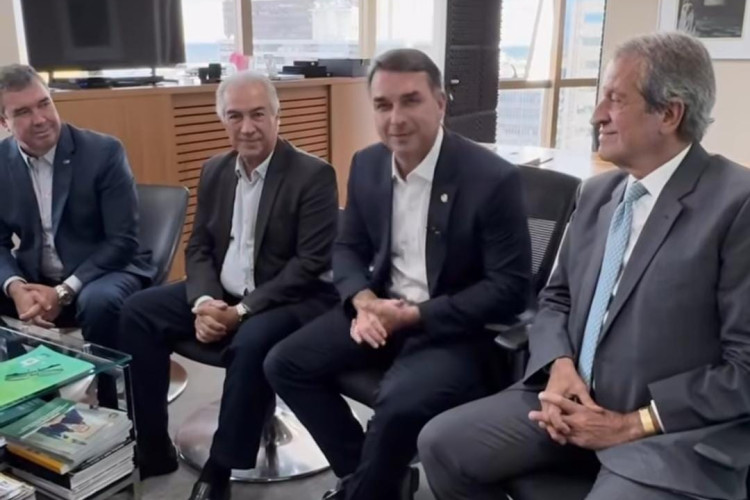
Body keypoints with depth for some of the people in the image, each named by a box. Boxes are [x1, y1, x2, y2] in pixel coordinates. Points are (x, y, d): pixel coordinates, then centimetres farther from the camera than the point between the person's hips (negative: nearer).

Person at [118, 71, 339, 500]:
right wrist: (203, 302, -12)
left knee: (252, 341, -36)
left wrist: (243, 310, -22)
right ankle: (151, 448, 2)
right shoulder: (215, 171, 7)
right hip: (223, 294, 7)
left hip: (292, 299, -6)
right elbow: (199, 248, 9)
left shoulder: (314, 175, -13)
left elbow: (311, 265, -18)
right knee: (138, 312, -7)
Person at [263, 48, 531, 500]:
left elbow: (510, 287, -17)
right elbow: (349, 248, 10)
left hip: (456, 326, -6)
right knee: (285, 364, -5)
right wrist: (363, 301, -13)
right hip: (381, 308, 6)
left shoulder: (493, 178, -17)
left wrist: (414, 315, -22)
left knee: (401, 403, -31)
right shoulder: (367, 165, 1)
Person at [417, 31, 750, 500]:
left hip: (671, 433, -6)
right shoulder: (598, 193, 8)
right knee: (441, 443, -4)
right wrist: (559, 365, -6)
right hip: (573, 401, 6)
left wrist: (632, 424, -15)